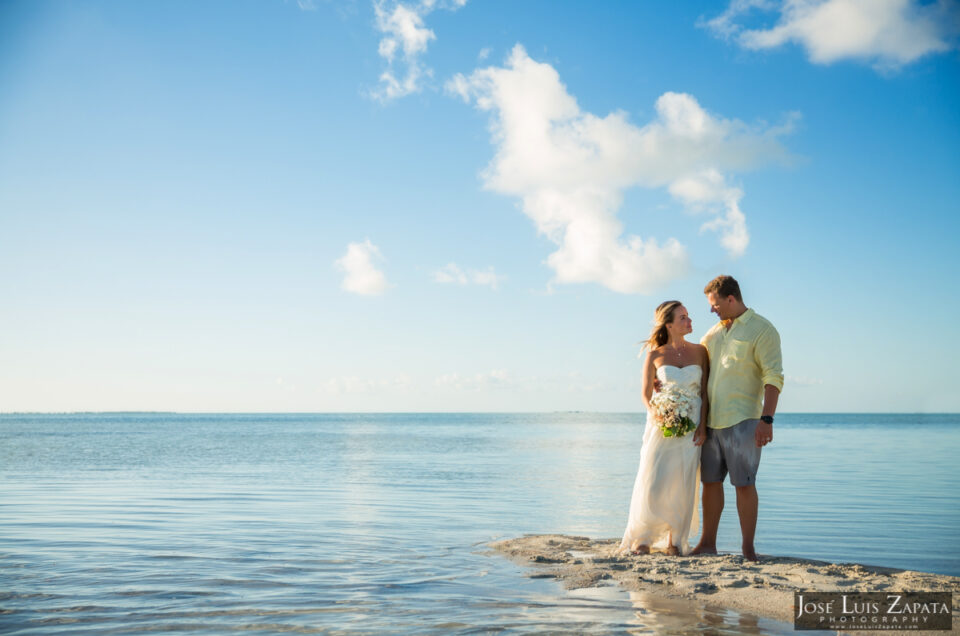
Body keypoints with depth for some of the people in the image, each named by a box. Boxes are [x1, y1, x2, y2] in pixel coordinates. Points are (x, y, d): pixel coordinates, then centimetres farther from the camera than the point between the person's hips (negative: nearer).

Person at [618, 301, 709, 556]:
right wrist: (656, 416, -15)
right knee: (652, 482, -4)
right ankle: (643, 539, 7)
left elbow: (705, 392, 4)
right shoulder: (655, 355, 1)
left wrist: (702, 425, -6)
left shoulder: (699, 352, 5)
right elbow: (646, 394, 3)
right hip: (661, 425, -1)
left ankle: (675, 540, 12)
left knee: (683, 485, 1)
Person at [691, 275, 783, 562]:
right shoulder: (714, 332, 17)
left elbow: (774, 378, -11)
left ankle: (748, 548, 3)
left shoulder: (762, 330, -4)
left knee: (744, 484, -5)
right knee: (710, 481, 9)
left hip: (742, 420, -6)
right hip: (711, 420, 7)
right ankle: (708, 543, 17)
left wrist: (767, 419, -20)